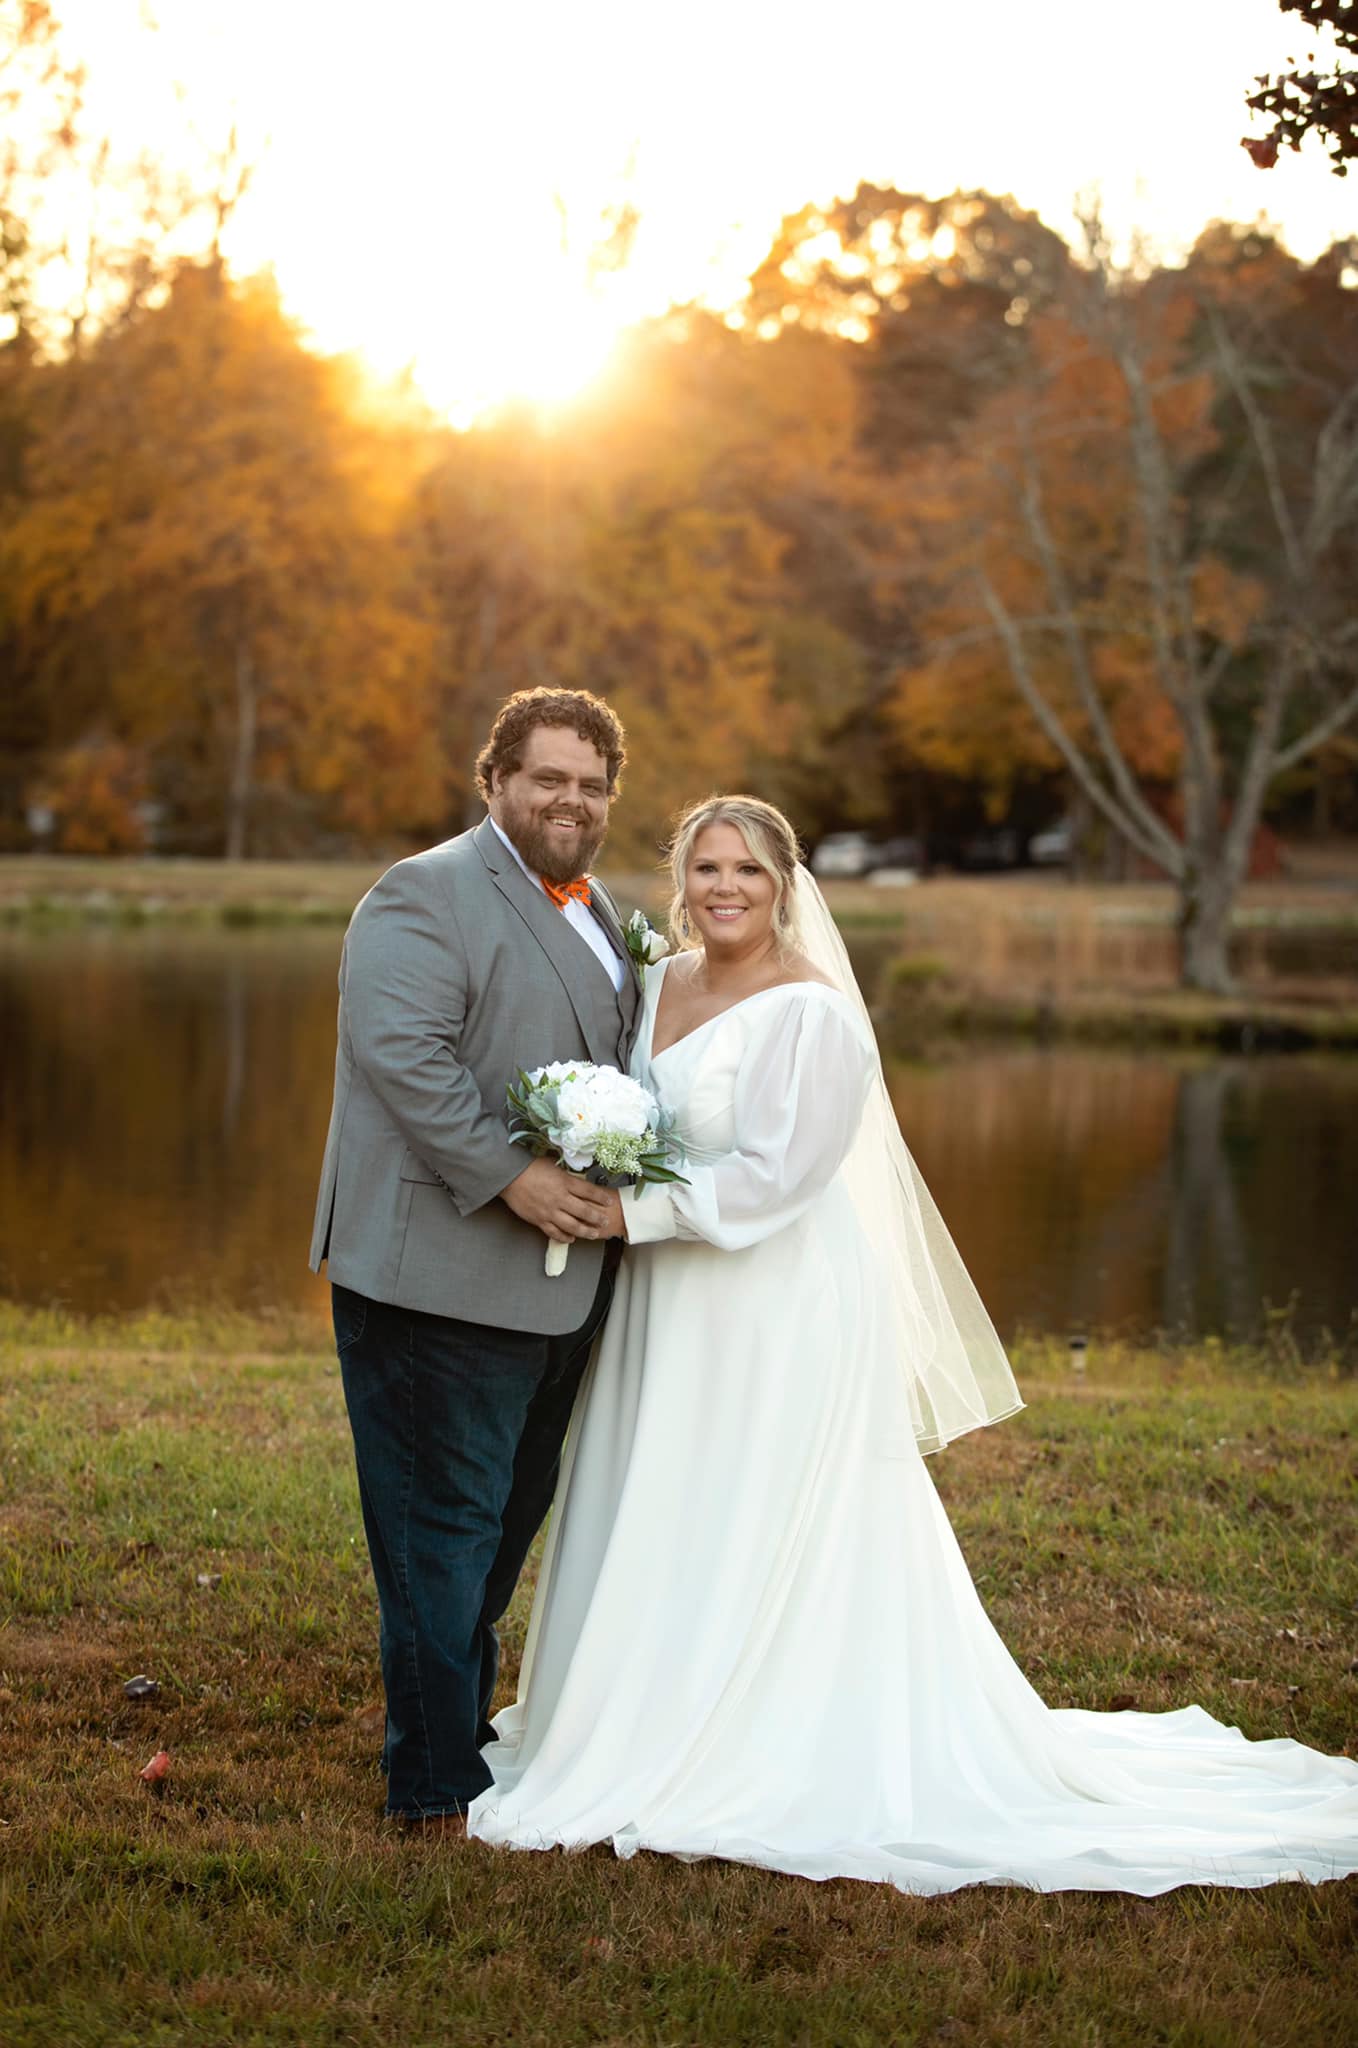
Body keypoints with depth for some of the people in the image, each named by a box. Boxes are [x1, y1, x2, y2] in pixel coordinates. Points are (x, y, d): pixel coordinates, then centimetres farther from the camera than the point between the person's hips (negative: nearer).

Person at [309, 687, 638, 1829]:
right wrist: (511, 1176, -25)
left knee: (507, 1521, 18)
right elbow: (402, 1051, -22)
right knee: (446, 1526, -2)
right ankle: (437, 1786, 7)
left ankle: (459, 1731, 34)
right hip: (445, 1274, -9)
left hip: (559, 1284, 9)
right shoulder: (426, 896, -10)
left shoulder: (601, 915, 19)